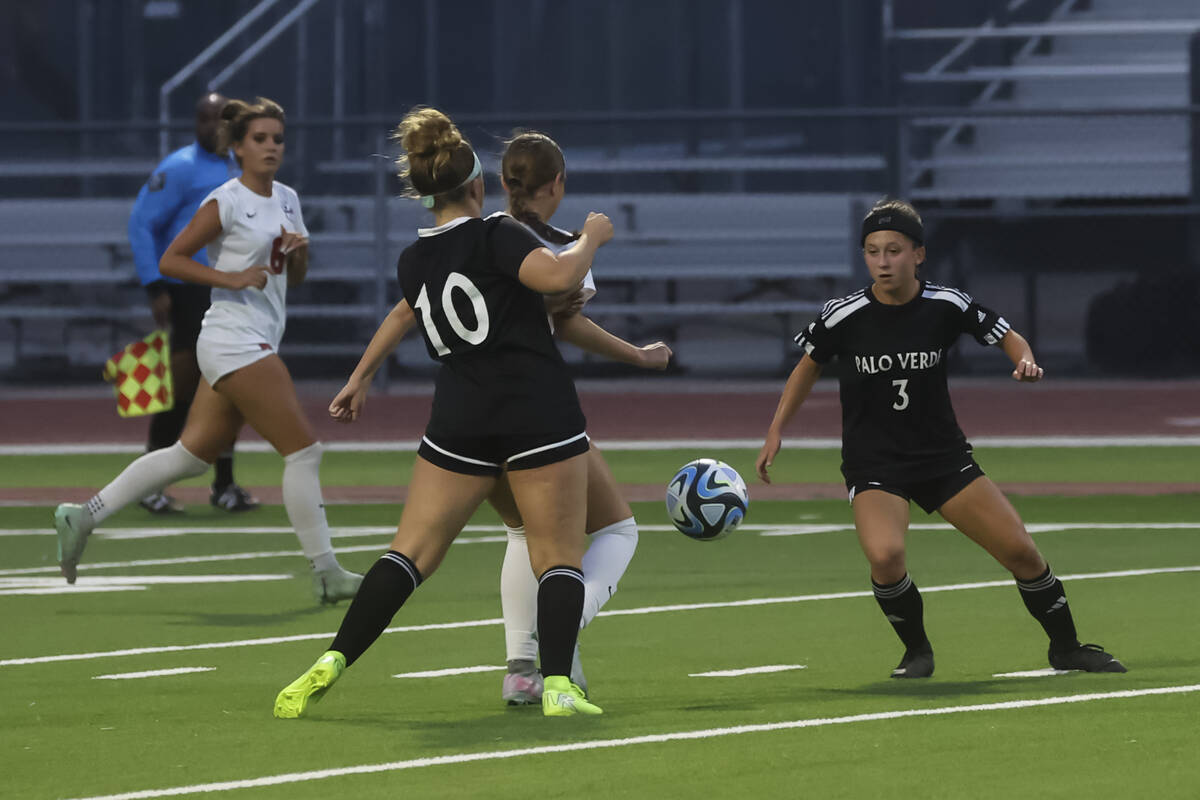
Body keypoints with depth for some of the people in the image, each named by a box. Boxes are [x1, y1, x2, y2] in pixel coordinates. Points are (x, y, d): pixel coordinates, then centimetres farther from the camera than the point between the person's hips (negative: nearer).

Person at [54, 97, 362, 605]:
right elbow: (169, 260, -9)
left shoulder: (287, 200, 14)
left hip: (256, 344, 9)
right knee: (303, 450, -10)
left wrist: (300, 251, -1)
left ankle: (82, 518, 15)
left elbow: (294, 277, 21)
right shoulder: (226, 203, -9)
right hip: (234, 339, -9)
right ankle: (325, 574, -5)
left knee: (192, 454, 11)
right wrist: (231, 278, -19)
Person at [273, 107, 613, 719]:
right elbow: (557, 276, -23)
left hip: (459, 421, 4)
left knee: (411, 551, 7)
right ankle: (558, 686, -13)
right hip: (541, 413, -4)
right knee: (559, 556, 3)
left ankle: (331, 663, -5)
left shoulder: (412, 262, 10)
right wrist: (590, 238, -5)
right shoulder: (496, 236, -8)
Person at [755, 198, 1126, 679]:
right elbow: (810, 364, 8)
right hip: (872, 463, -2)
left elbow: (1006, 336, 6)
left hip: (943, 455, 2)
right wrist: (776, 432, 7)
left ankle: (1066, 647, 22)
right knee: (885, 554, -29)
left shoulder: (945, 307, -9)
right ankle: (916, 651, -3)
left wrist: (1025, 361, -16)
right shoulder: (844, 316, -11)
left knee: (1019, 549, -2)